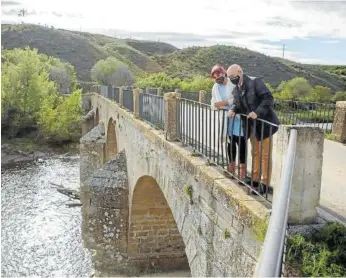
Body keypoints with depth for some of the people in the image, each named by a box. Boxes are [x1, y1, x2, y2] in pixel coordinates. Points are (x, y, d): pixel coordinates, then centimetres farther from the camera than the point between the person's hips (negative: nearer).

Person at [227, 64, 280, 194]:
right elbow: (237, 103, 14)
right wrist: (233, 109, -8)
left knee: (265, 155, 1)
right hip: (251, 125, 8)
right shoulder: (236, 89, 6)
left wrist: (257, 112, -29)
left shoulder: (255, 82, -17)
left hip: (264, 123, -7)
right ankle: (255, 179, 28)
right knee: (255, 153, 17)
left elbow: (268, 98, -21)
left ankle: (265, 184, 8)